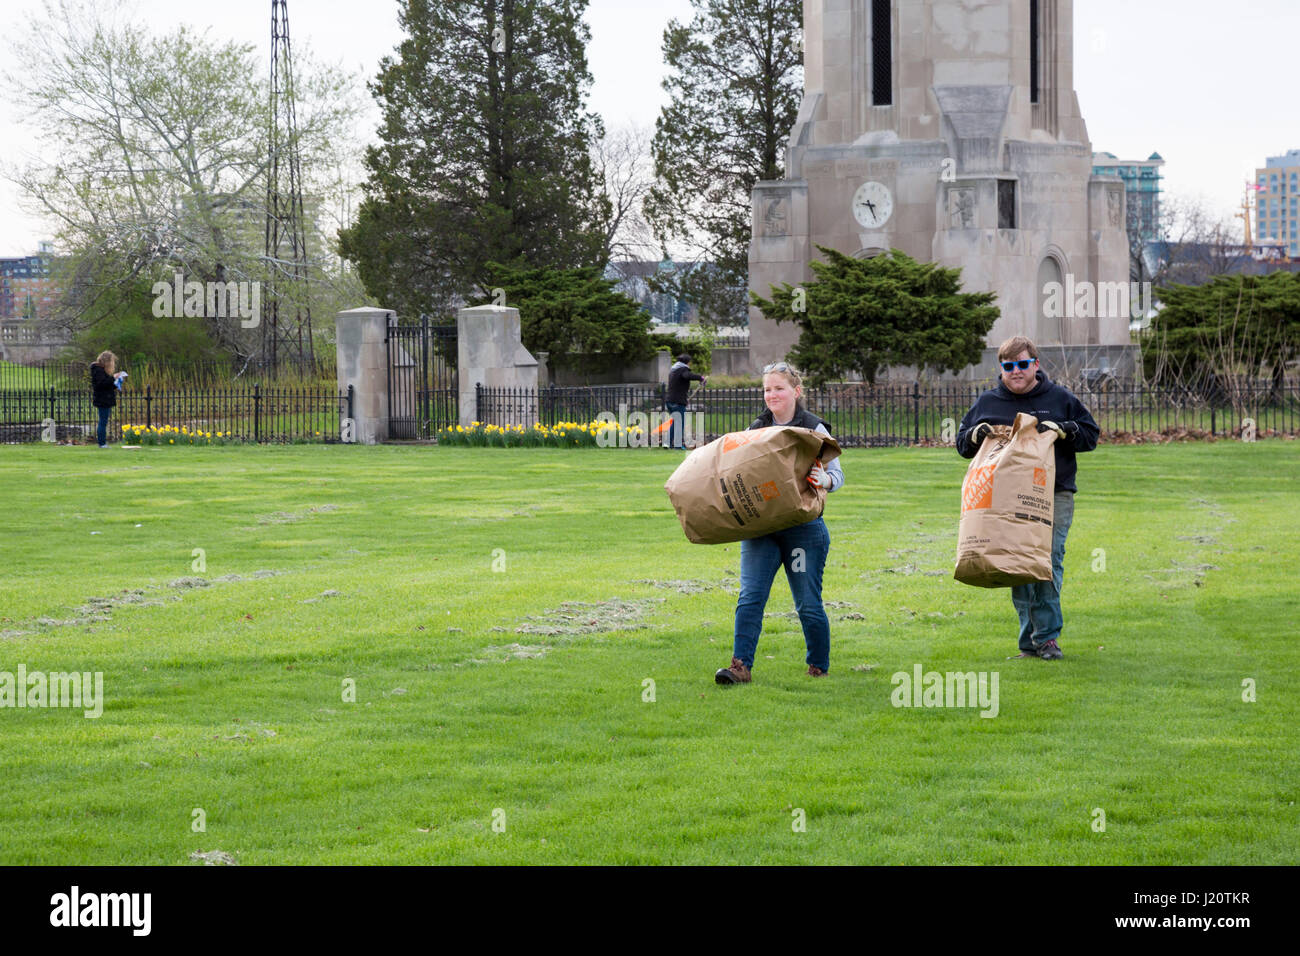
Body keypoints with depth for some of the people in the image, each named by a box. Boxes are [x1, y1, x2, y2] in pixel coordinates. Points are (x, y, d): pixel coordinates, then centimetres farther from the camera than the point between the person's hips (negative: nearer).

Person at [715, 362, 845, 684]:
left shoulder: (814, 429, -1)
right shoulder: (755, 430, 12)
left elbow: (837, 475, -2)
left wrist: (824, 480, -24)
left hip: (803, 527, -3)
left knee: (808, 603, 3)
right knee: (750, 596, -10)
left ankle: (819, 667, 19)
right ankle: (741, 666, -14)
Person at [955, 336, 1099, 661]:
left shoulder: (1060, 399, 9)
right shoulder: (988, 403, 14)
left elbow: (1090, 435, 10)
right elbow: (962, 444, 22)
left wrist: (1064, 431, -9)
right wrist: (975, 436, -1)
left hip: (1054, 496, -2)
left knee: (1049, 562, -13)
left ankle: (1047, 635, -10)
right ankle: (1031, 641, 8)